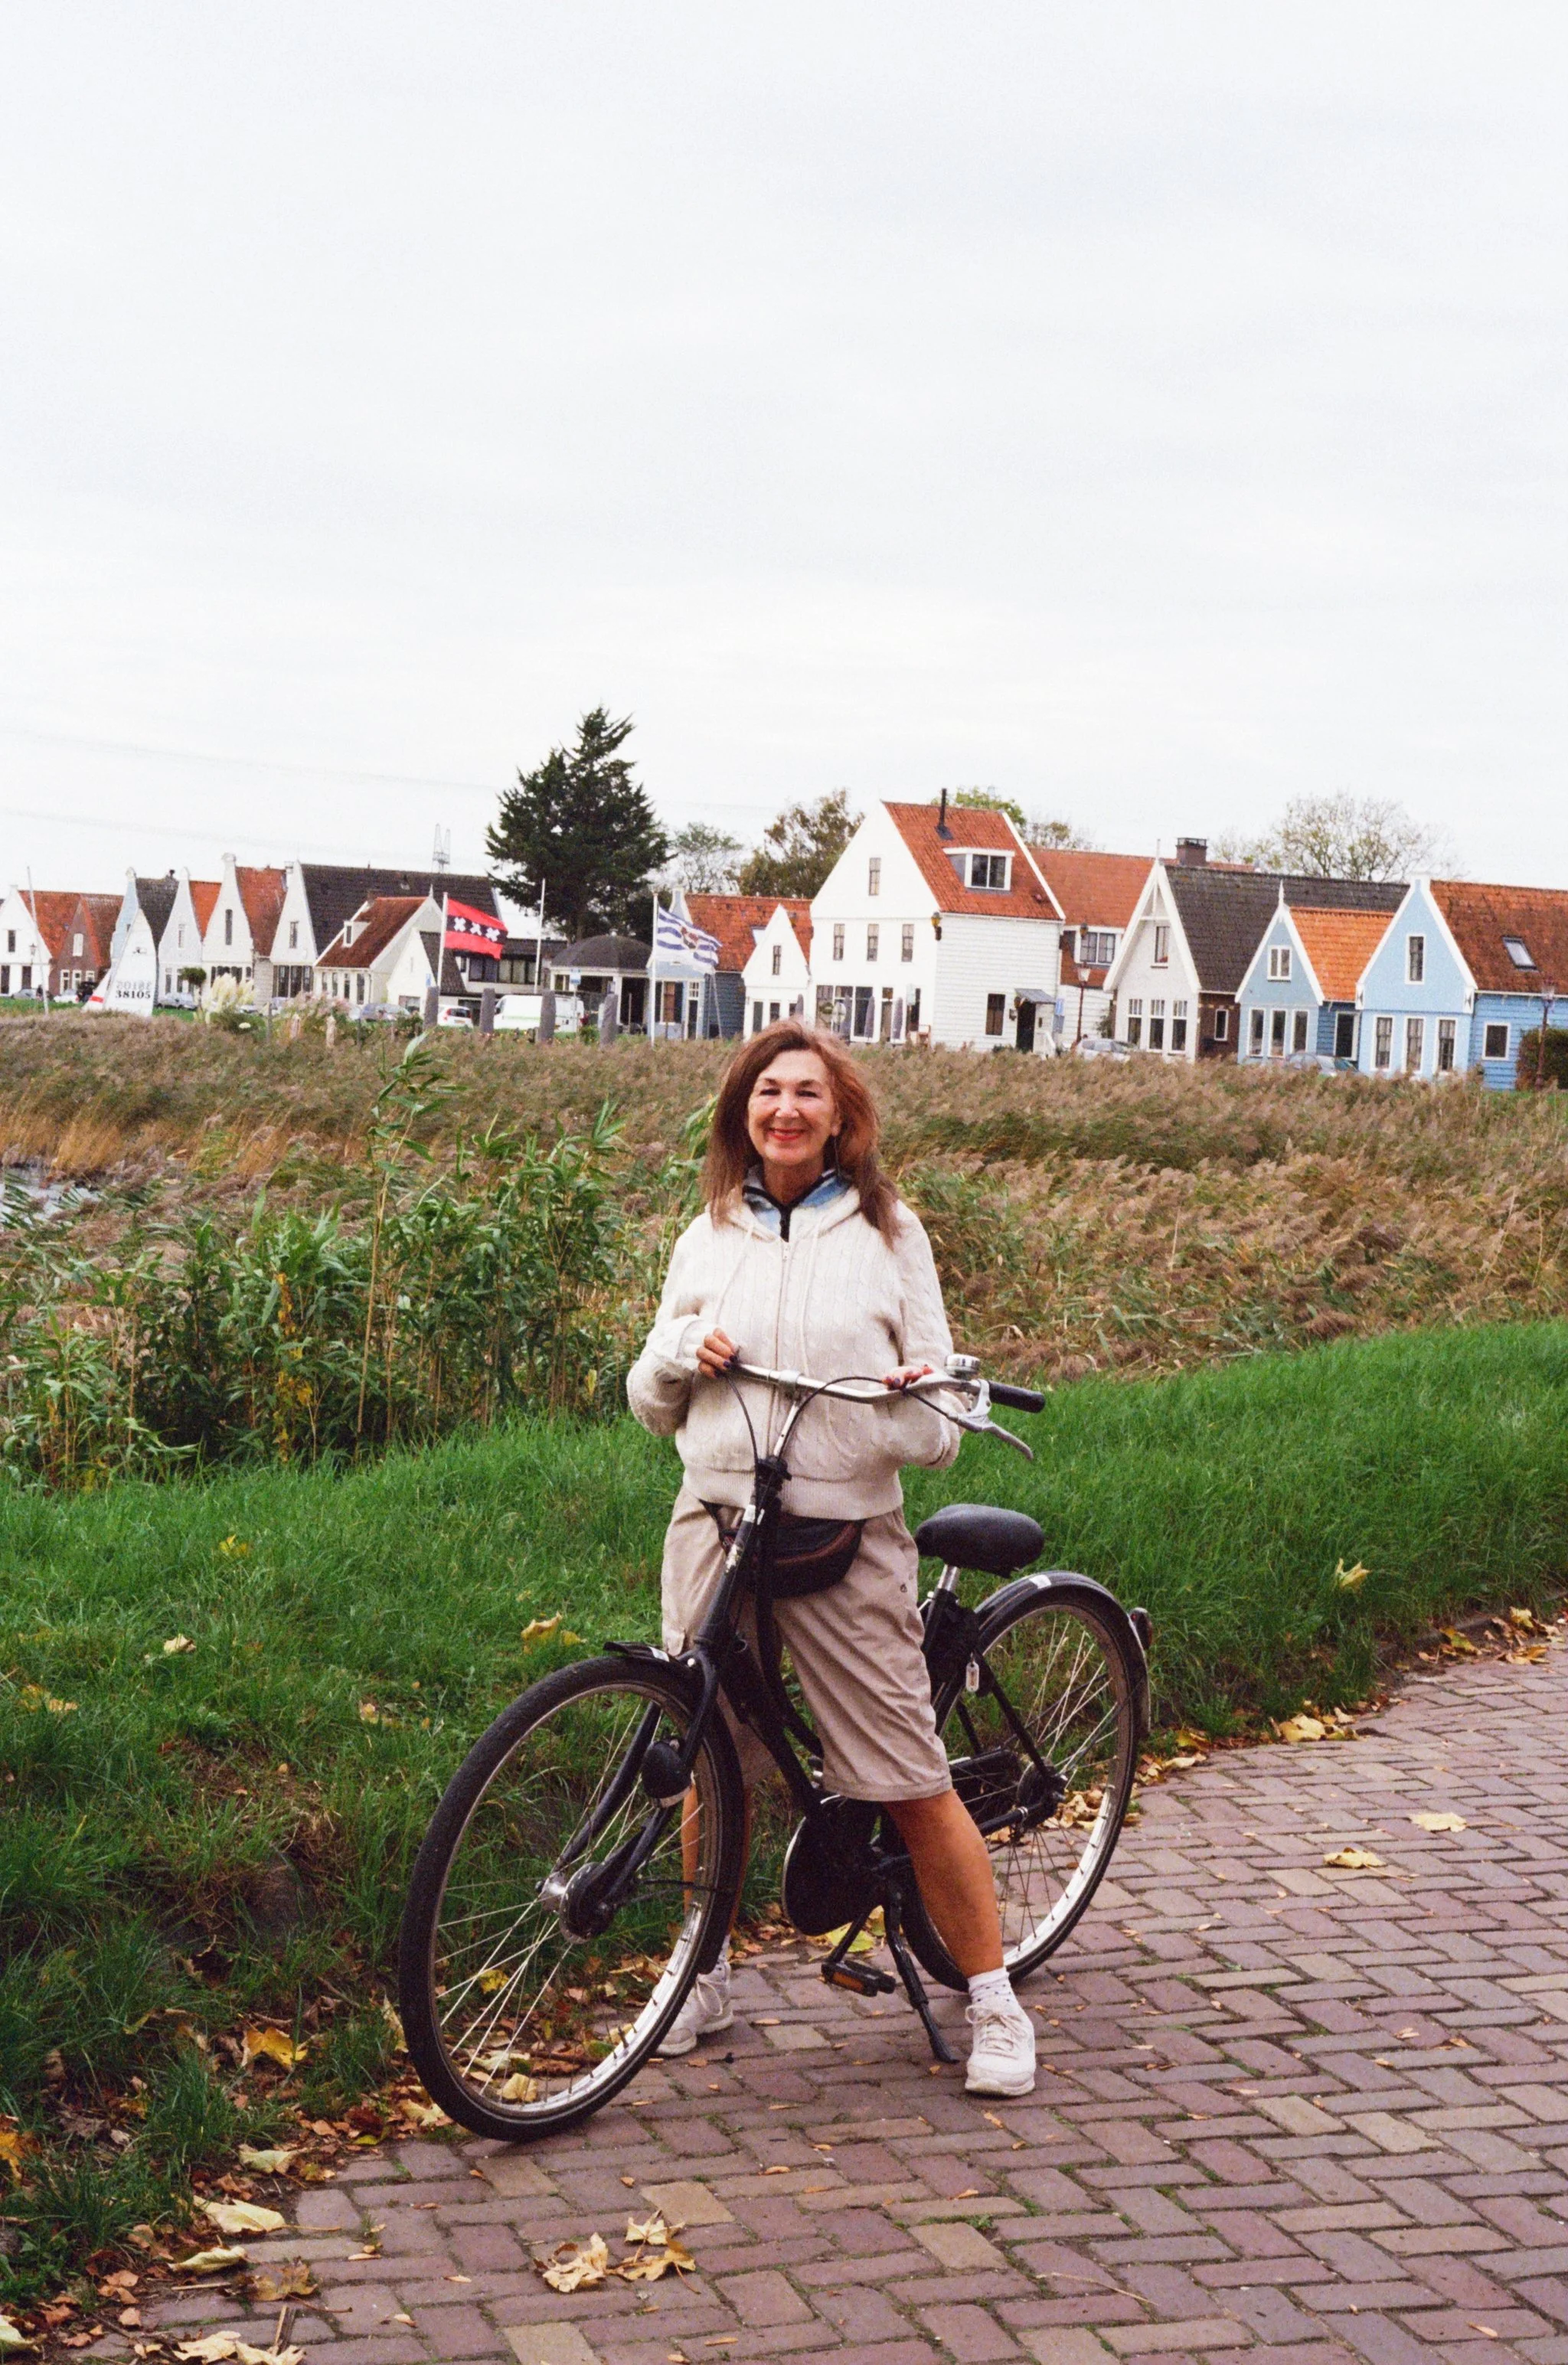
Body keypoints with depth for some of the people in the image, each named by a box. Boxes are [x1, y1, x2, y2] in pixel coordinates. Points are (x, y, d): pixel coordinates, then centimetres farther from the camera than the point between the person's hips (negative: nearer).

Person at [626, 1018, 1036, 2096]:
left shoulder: (887, 1231, 4)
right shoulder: (709, 1237, 11)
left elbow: (939, 1416, 3)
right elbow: (651, 1402, 14)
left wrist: (919, 1400, -20)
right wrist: (683, 1354, -7)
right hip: (716, 1529, 3)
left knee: (913, 1782, -4)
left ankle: (995, 2003, 10)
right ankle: (706, 1978, 31)